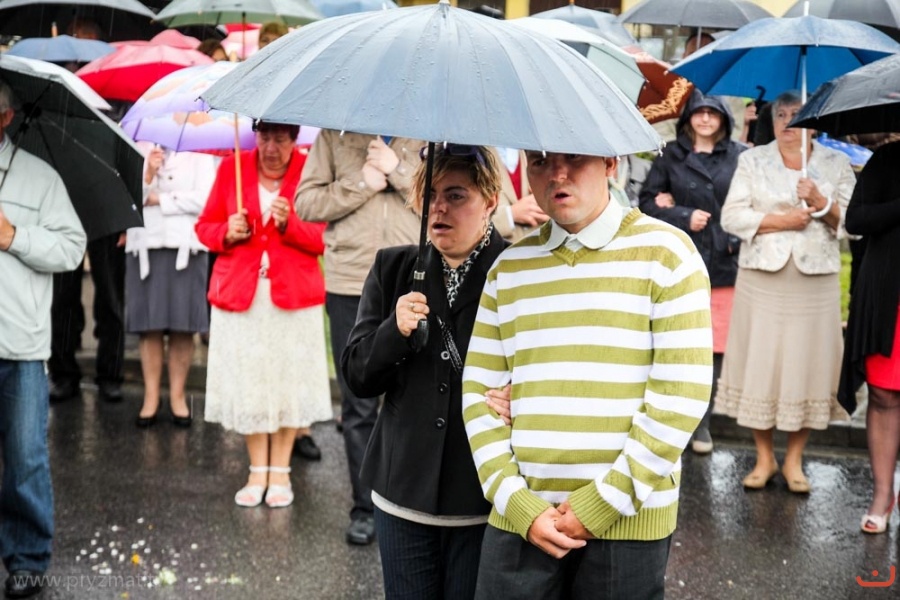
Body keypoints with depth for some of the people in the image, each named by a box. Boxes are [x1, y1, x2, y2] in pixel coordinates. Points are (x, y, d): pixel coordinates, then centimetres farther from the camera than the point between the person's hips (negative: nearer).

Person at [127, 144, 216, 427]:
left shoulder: (198, 152, 7)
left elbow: (204, 199, -5)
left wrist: (160, 200, -2)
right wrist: (148, 174, -13)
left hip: (186, 247, -1)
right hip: (145, 244, 1)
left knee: (183, 326, 1)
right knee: (149, 326, 2)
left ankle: (177, 395, 11)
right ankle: (151, 396, 10)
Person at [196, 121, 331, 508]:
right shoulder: (232, 168, 4)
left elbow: (323, 239, -4)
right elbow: (205, 226, 10)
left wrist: (289, 224, -20)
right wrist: (227, 233, -10)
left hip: (292, 295, -1)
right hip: (240, 293, 2)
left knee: (288, 379, 1)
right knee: (247, 382, 2)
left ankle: (280, 471, 14)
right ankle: (257, 470, 14)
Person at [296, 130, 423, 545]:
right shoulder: (335, 131, 9)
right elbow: (306, 202, 4)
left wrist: (397, 169, -9)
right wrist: (362, 184, -6)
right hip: (349, 284, 1)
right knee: (358, 406, 6)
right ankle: (365, 509, 16)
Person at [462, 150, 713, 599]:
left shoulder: (665, 252, -3)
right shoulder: (508, 267, 8)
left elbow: (682, 395, -9)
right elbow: (479, 393, 5)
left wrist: (602, 504, -11)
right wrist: (519, 505, -6)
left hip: (627, 525, -3)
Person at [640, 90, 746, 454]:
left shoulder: (740, 157, 5)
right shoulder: (672, 157, 8)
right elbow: (648, 201, 5)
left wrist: (739, 237, -7)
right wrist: (684, 217, -7)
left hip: (725, 264, 0)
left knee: (714, 348, 2)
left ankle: (702, 422, 13)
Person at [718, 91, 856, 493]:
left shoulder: (837, 164, 9)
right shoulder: (752, 160, 8)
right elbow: (732, 216, -1)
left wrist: (821, 203, -13)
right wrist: (780, 221, -11)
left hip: (815, 282, 0)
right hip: (762, 279, 0)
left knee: (807, 364, 1)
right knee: (760, 364, 1)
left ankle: (794, 460, 15)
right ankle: (764, 457, 15)